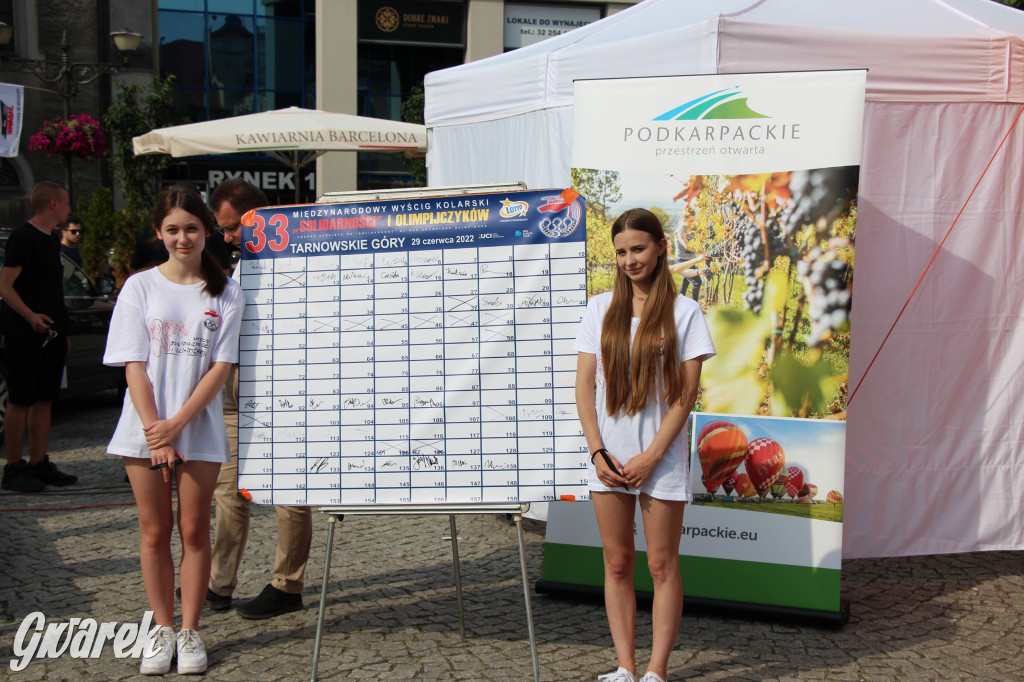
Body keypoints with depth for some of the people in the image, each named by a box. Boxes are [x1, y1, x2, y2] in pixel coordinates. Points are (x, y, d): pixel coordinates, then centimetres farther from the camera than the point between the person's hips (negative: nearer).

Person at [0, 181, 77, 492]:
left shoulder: (49, 240, 17)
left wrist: (62, 330, 20)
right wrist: (31, 316, -29)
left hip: (51, 335, 9)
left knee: (44, 400, 10)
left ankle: (39, 465, 16)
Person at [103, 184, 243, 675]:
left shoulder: (226, 293, 1)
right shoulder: (140, 287, 3)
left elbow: (221, 367, -5)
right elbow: (134, 366, -3)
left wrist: (177, 424, -14)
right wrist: (154, 432, -12)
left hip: (199, 429, 0)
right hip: (146, 427, 1)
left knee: (194, 530, 5)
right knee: (154, 530, 7)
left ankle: (190, 631, 16)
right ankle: (163, 629, 19)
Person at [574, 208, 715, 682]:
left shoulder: (683, 312, -2)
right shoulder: (600, 309, 6)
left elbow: (686, 392, -6)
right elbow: (584, 384, 4)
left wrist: (650, 457, -12)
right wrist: (598, 452, -6)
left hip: (661, 457, -3)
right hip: (609, 456, 3)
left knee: (661, 566, 3)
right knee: (617, 564, 8)